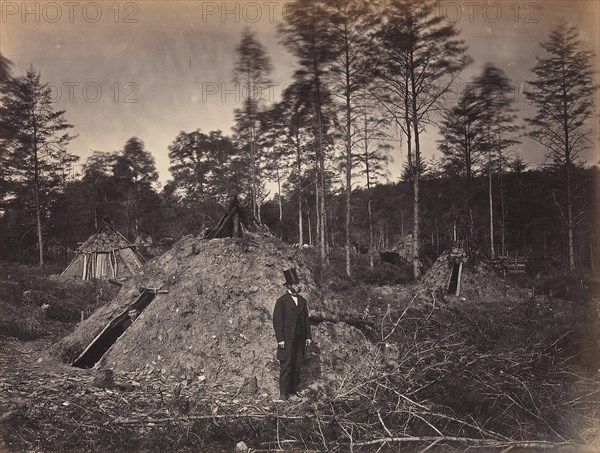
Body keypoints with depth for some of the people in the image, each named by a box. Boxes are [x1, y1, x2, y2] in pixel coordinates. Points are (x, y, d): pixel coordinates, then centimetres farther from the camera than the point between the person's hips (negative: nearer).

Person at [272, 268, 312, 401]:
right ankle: (283, 393, -1)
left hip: (300, 340, 6)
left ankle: (294, 391, 14)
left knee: (297, 366, 6)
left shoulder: (302, 301, 14)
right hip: (287, 339, -5)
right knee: (286, 366, -5)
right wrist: (280, 339, -12)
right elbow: (277, 321, -6)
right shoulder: (282, 301, -4)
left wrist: (308, 336, 10)